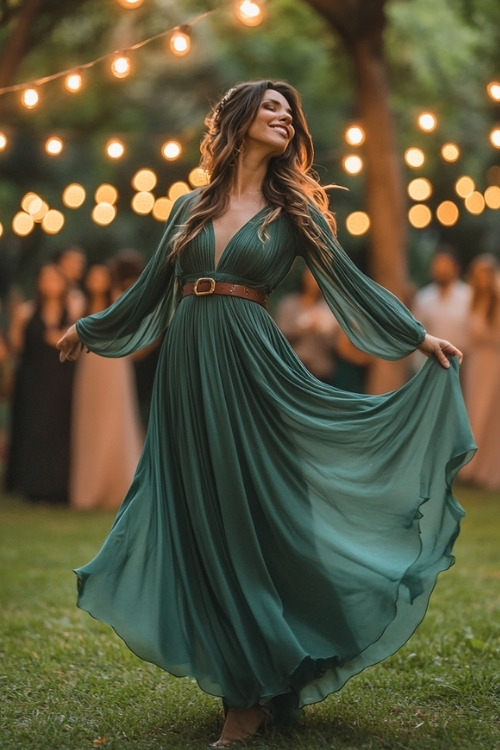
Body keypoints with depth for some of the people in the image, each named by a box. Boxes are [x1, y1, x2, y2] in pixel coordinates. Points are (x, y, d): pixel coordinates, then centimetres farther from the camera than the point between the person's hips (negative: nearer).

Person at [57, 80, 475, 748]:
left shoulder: (293, 209, 7)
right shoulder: (192, 208, 14)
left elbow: (350, 281, 4)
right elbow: (151, 288, 22)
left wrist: (418, 335, -3)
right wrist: (89, 329, 30)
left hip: (250, 367, -3)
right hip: (187, 368, 3)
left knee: (247, 519, -4)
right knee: (200, 523, 3)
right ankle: (245, 685, 14)